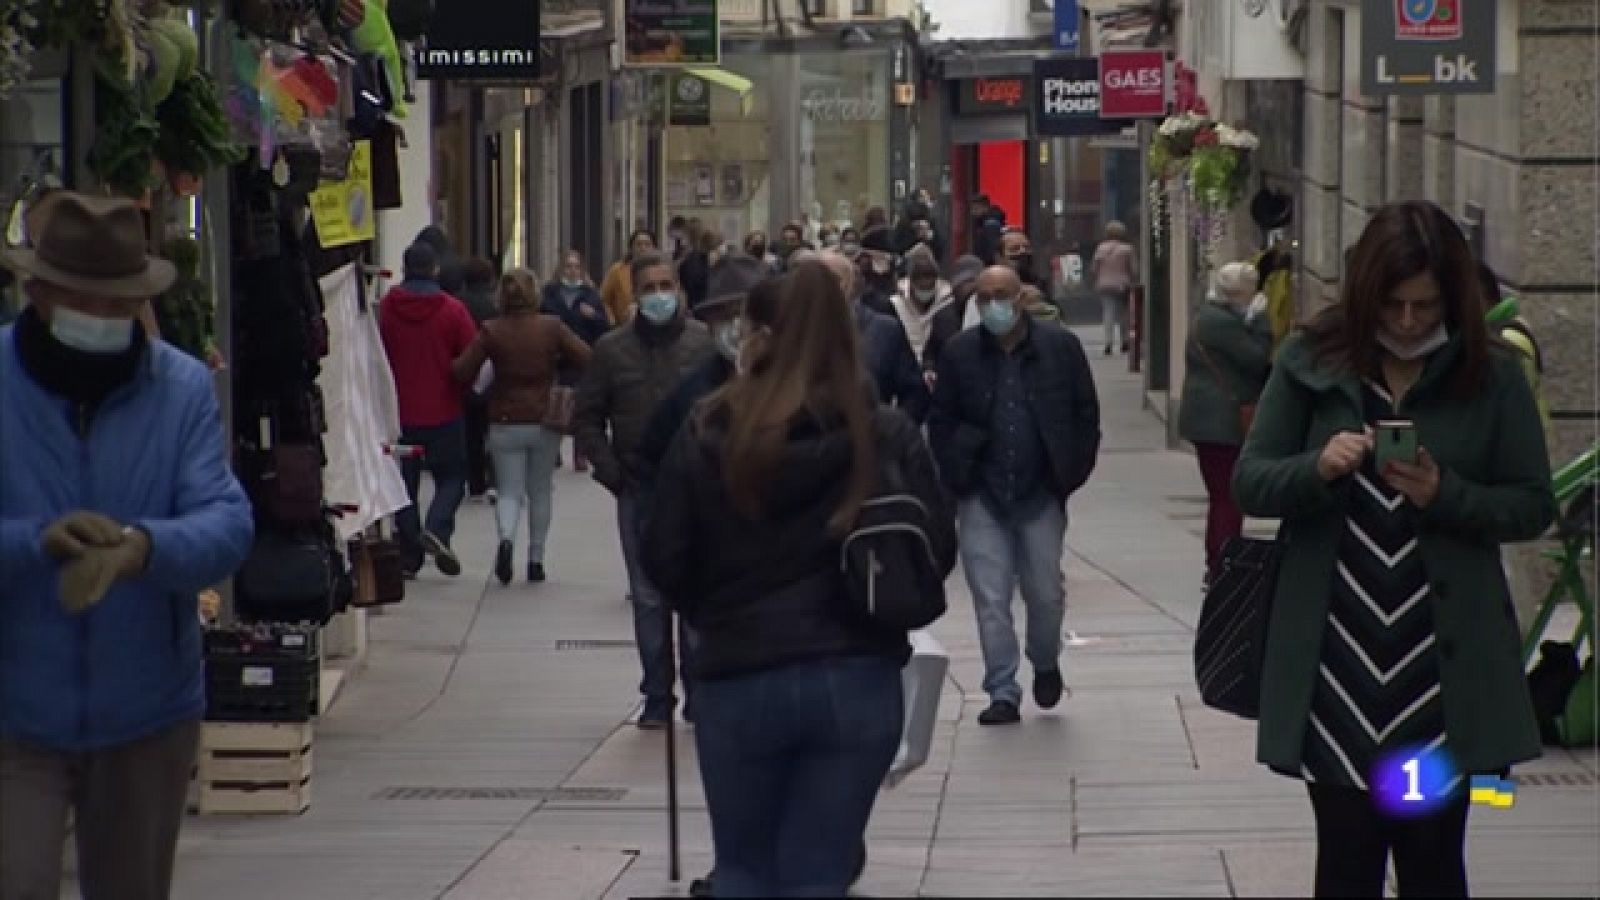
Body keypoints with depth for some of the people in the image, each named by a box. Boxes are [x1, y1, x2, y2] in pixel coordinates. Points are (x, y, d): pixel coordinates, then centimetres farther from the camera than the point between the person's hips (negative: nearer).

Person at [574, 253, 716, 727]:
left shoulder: (708, 343, -1)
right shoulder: (612, 350, 5)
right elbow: (586, 419, 11)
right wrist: (611, 472, 1)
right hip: (638, 492, 2)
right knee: (648, 598, 5)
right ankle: (657, 697, 12)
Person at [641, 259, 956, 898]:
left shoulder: (706, 437, -5)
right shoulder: (889, 437, -5)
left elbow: (664, 560, -2)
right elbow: (937, 551, -3)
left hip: (738, 680, 0)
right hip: (858, 681, 0)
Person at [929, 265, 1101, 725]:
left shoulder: (1060, 347, -1)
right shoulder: (960, 353, 1)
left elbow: (1086, 414, 3)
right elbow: (942, 421, 6)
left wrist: (1071, 474, -2)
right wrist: (956, 475, -4)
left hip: (1041, 494, 0)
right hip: (982, 497, 0)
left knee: (1045, 592, 6)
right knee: (990, 600, 0)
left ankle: (1045, 663, 35)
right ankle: (1002, 694, 7)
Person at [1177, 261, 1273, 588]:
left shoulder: (1209, 315, 16)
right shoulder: (1223, 322, -18)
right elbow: (1257, 359, -18)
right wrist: (1260, 322, -10)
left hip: (1206, 421, 11)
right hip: (1222, 423, -11)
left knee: (1221, 497, 15)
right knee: (1230, 497, -8)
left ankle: (1215, 570, 20)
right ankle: (1222, 571, -9)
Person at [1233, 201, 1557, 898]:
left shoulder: (1492, 377, 0)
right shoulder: (1310, 363, 1)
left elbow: (1534, 506, 2)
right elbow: (1249, 483, 2)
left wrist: (1446, 494, -15)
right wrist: (1317, 468, -18)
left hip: (1444, 660, 0)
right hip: (1335, 660, 1)